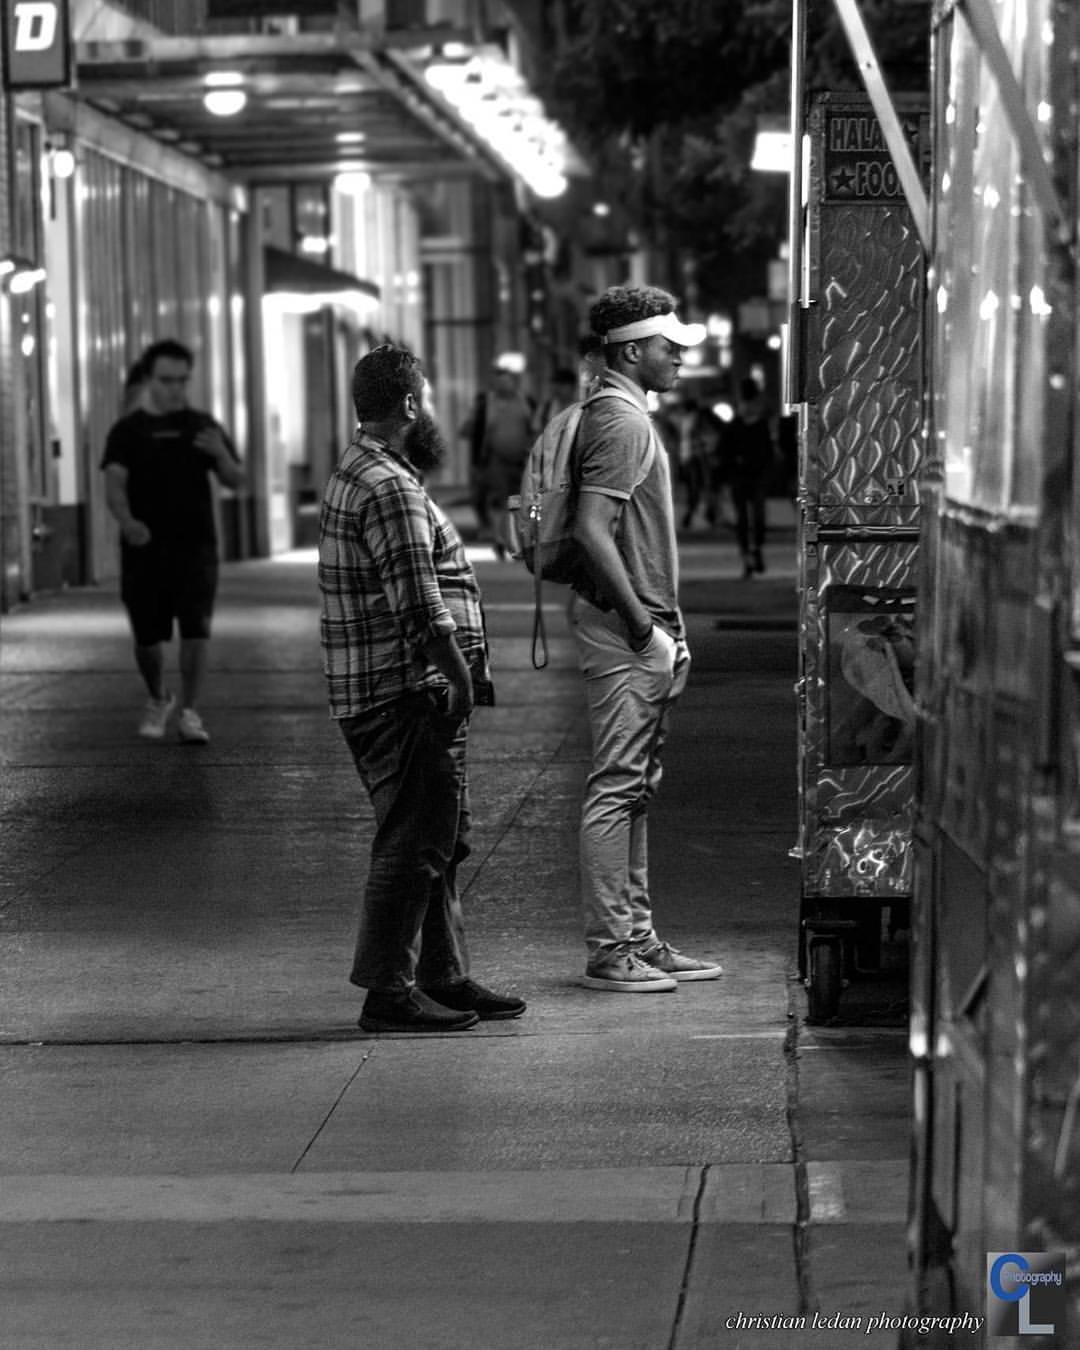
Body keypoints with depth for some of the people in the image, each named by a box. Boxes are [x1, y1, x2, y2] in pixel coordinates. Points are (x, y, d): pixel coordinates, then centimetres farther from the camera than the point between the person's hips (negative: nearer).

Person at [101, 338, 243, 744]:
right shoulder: (128, 430, 5)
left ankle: (189, 712, -5)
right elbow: (114, 485, -7)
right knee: (147, 637, 3)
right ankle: (157, 699, 30)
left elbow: (235, 481, 7)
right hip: (144, 547, 0)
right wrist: (127, 521, -28)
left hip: (195, 545, 0)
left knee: (196, 629, -11)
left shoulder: (202, 426, 9)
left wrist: (221, 454, -15)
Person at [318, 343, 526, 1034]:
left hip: (386, 690, 11)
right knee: (413, 843, -6)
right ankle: (388, 992, -2)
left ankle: (445, 977, 23)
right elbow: (420, 608, -22)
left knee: (442, 839, 16)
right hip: (405, 693, -11)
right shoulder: (391, 489, -17)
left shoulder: (359, 474, 18)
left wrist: (463, 673, 20)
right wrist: (460, 677, -16)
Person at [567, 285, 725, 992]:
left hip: (644, 626, 11)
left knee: (635, 787, 13)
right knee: (617, 786, -7)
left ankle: (638, 938, 19)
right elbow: (592, 529, -22)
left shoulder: (631, 416, 19)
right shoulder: (620, 422, -14)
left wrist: (667, 625, 18)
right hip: (622, 627, -11)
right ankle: (610, 949, -4)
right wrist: (640, 622, -21)